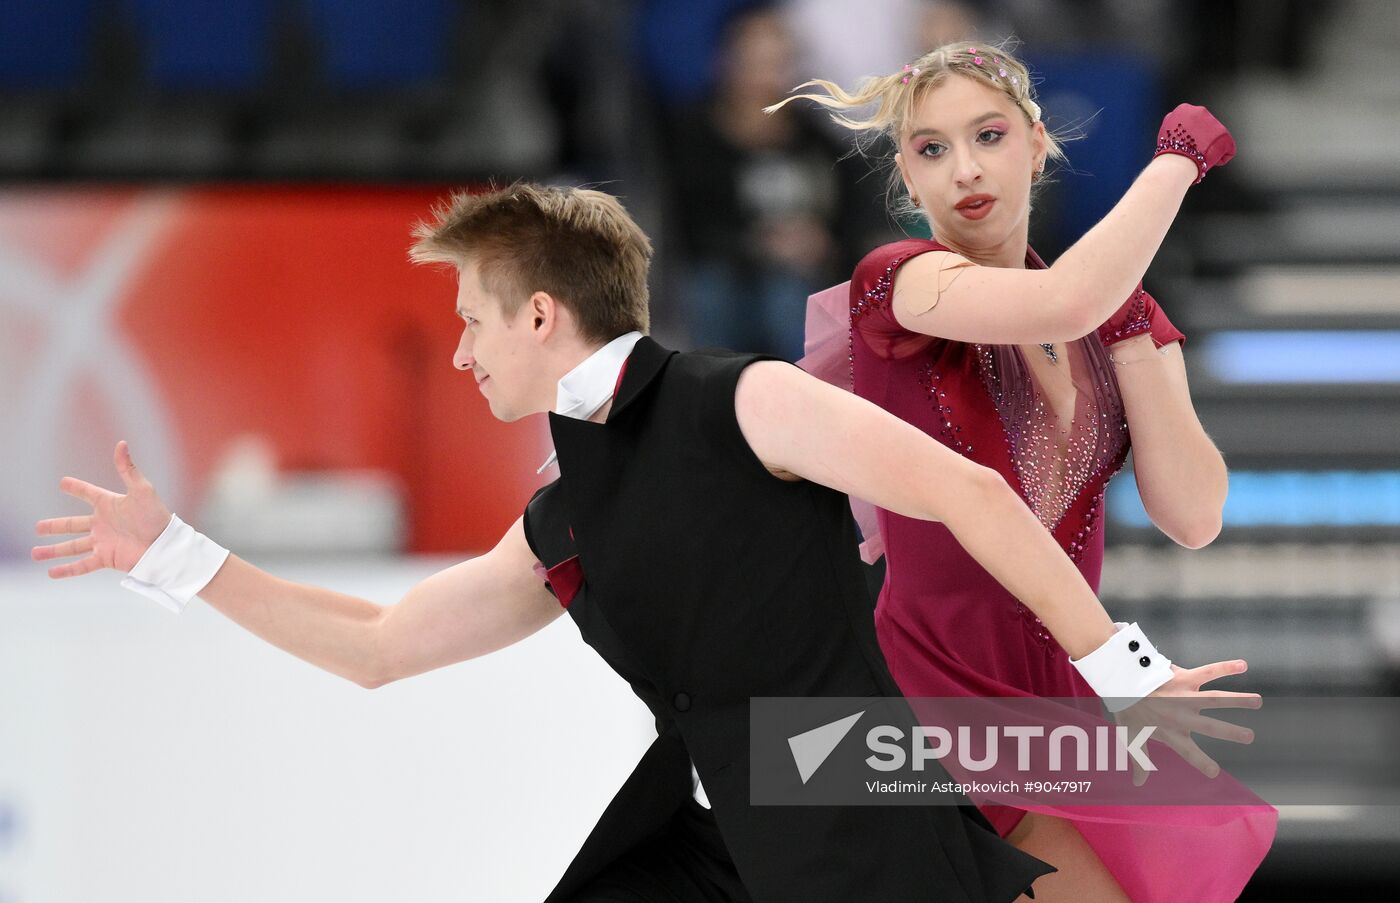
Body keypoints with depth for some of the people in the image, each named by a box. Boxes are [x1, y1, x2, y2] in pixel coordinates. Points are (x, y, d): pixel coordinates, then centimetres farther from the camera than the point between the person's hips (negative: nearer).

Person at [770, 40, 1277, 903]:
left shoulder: (1125, 318, 7)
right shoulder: (896, 283, -11)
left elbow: (1194, 518, -5)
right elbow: (1064, 305, -32)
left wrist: (1129, 329, -11)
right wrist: (1179, 155, -19)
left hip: (1066, 691, 6)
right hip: (941, 693, -6)